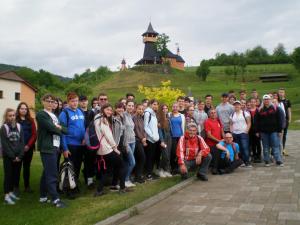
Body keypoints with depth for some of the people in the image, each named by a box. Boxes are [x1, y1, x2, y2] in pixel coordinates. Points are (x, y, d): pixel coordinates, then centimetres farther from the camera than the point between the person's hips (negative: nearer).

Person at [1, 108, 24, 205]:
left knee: (16, 175, 6)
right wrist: (12, 156, -12)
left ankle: (11, 192, 19)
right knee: (8, 175, -3)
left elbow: (21, 142, 3)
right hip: (8, 157, -4)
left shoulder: (19, 126, 7)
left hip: (18, 156, 4)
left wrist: (20, 155, -7)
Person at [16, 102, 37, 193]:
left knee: (27, 167, 8)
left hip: (28, 148, 3)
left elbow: (34, 134, 3)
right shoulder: (15, 120, 0)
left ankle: (27, 186, 14)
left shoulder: (30, 120, 9)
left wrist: (28, 145, -8)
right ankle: (16, 186, 8)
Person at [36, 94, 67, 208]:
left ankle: (43, 196, 22)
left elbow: (65, 130, 11)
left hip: (55, 146, 8)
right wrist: (60, 129, 1)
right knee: (52, 174, -8)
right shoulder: (41, 114, -6)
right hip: (47, 147, -8)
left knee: (47, 172, 13)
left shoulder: (54, 115, 20)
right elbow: (51, 128, -17)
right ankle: (55, 199, -6)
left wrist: (59, 128, -9)